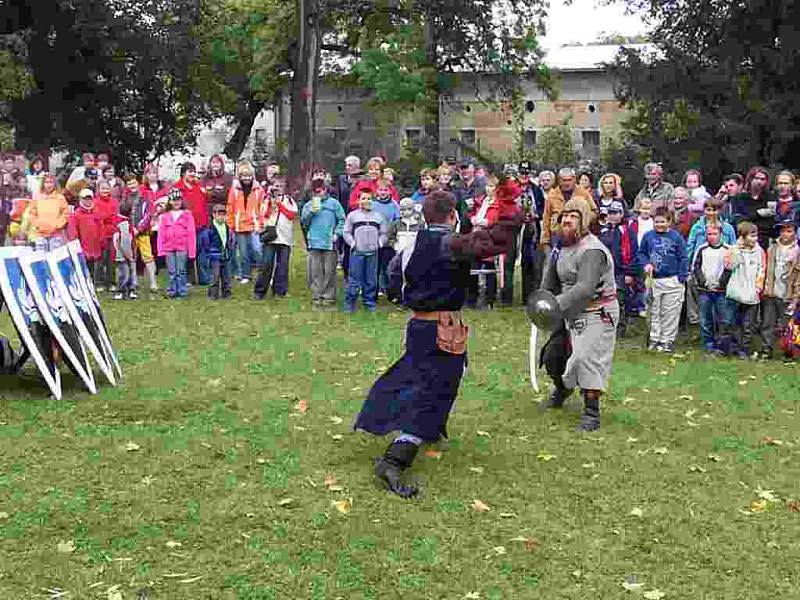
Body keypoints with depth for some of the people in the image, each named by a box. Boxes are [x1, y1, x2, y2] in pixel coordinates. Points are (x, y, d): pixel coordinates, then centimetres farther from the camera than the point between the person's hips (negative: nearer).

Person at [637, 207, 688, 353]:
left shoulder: (676, 237, -3)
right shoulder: (648, 236, 2)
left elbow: (683, 258, -1)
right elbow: (641, 253, 13)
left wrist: (682, 278, -7)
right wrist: (646, 264, -6)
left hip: (672, 280, -2)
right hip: (653, 280, 2)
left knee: (670, 313, 4)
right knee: (654, 312, 8)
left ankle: (668, 340, 14)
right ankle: (654, 339, 18)